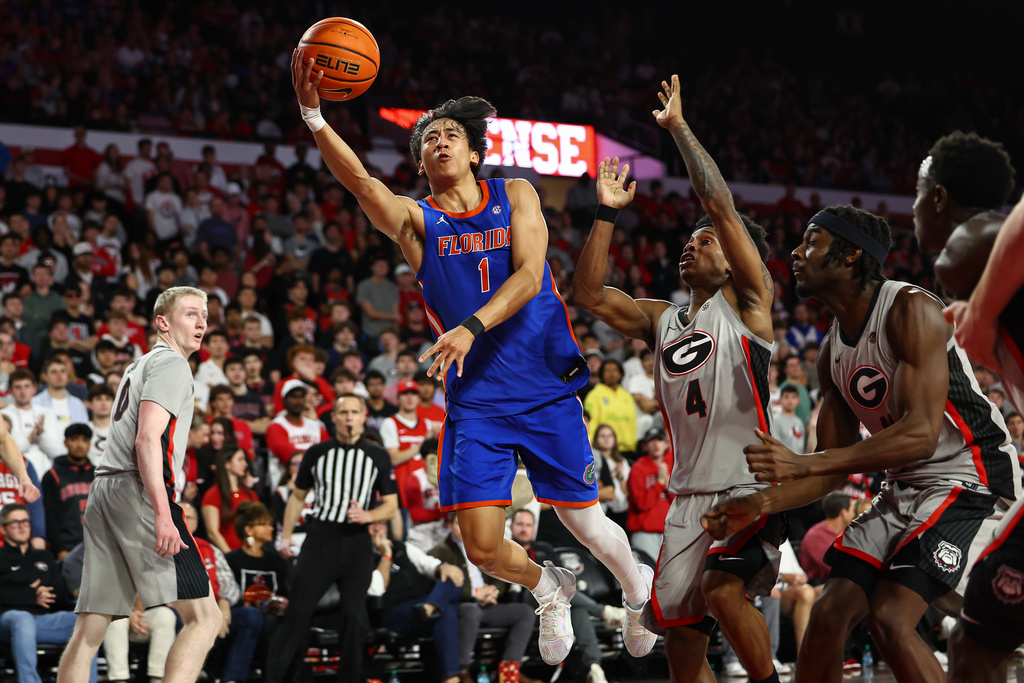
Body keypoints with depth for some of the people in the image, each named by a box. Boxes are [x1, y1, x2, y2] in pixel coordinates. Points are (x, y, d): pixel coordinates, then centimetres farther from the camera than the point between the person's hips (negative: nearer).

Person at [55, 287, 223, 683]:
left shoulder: (138, 367, 28)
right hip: (137, 492, -10)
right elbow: (147, 439, -15)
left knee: (90, 628, 5)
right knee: (204, 617, -12)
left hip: (104, 491, 10)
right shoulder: (170, 363, -2)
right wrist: (162, 515, -22)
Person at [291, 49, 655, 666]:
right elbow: (360, 181, -18)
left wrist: (472, 326, -28)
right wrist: (314, 117, -35)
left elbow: (528, 276, -10)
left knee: (585, 520, 5)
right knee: (483, 548, -6)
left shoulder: (515, 196, 4)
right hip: (475, 400, 1)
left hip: (547, 388, -1)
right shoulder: (416, 221, 2)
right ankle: (550, 590, 28)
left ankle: (640, 588, 38)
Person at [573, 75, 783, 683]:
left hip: (751, 488, -7)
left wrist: (679, 127, -6)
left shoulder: (747, 303, 0)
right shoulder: (663, 320, 17)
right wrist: (608, 214, 6)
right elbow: (590, 294, 9)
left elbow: (721, 205, -10)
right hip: (690, 493, 7)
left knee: (723, 590, -29)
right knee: (682, 633, 6)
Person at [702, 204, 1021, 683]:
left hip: (970, 480, -8)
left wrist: (803, 464, -32)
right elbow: (836, 468, 13)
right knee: (830, 612, 0)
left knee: (890, 618, -22)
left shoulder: (911, 310, -19)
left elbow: (920, 435, -28)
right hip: (904, 490, 8)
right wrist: (760, 504, -3)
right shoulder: (833, 354, 8)